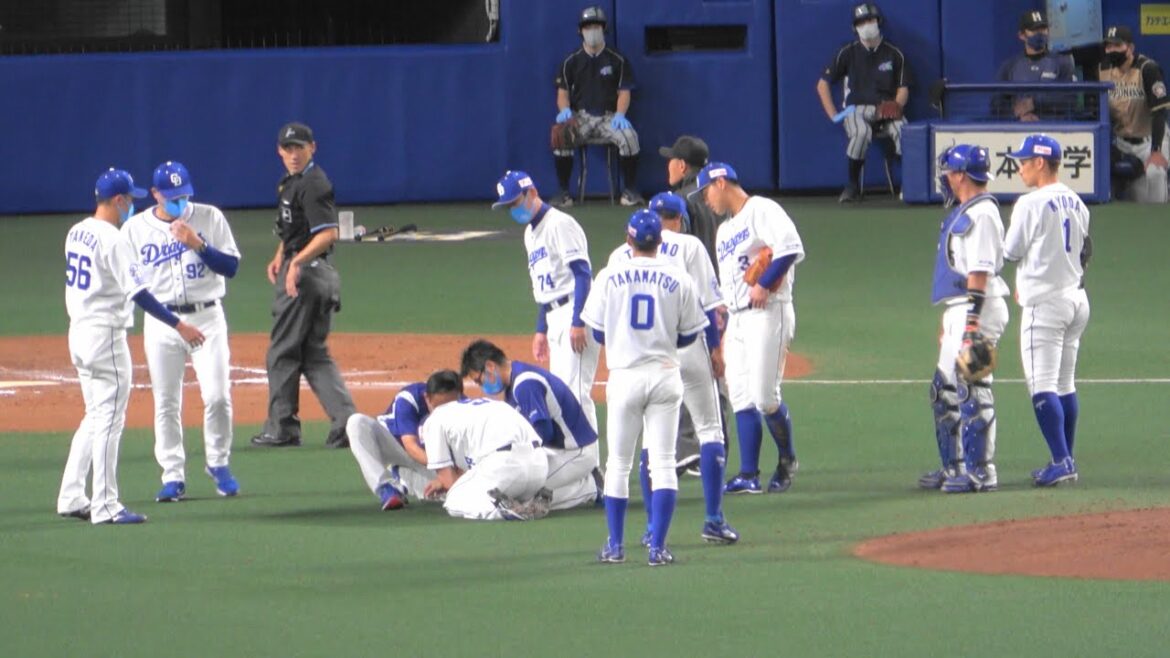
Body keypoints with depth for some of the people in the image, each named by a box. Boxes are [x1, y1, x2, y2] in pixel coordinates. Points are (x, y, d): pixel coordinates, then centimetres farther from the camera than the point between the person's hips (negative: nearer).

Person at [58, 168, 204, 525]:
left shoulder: (76, 233, 9)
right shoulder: (113, 240, -18)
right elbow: (139, 294, -22)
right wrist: (179, 325, -22)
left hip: (79, 331, 9)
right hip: (106, 334, -9)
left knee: (96, 416, 16)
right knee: (109, 419, -4)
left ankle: (71, 497, 15)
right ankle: (105, 506, -2)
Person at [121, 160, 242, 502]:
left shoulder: (210, 218, 1)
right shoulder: (135, 228, 2)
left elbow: (231, 266, -2)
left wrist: (198, 245, -16)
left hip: (207, 317, 0)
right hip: (161, 321, 0)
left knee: (217, 395, -5)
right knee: (166, 402, 1)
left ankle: (218, 464, 15)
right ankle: (173, 476, 8)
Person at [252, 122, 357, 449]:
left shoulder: (312, 184, -15)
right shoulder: (291, 183, 16)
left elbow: (328, 233, -25)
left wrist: (298, 262, -35)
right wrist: (280, 256, 14)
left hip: (306, 274, -10)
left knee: (283, 351, -1)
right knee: (314, 353, 10)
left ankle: (282, 427, 7)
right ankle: (346, 423, 1)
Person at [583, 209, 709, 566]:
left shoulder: (610, 277, -5)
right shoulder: (679, 280, -3)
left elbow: (598, 332, 1)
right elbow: (688, 335, 4)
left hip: (624, 374, 0)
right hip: (665, 374, 0)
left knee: (618, 463, 11)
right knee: (664, 462, 3)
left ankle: (615, 546, 13)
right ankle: (657, 547, -2)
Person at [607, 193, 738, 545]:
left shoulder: (621, 256, 9)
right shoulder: (688, 246, 1)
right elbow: (705, 304, -4)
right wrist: (715, 349, 1)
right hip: (688, 350, -3)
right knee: (710, 430, 4)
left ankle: (653, 526, 4)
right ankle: (714, 519, -4)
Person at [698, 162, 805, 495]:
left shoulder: (762, 210, -3)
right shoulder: (724, 231, 24)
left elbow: (791, 249, -18)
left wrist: (763, 284, -20)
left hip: (767, 314, -9)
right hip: (736, 318, 9)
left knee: (765, 395, -12)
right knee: (741, 398, 0)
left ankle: (787, 458, 9)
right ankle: (748, 475, -1)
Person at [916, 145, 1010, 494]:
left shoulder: (981, 214, -13)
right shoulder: (962, 213, 19)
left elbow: (980, 272, -19)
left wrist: (972, 320, -24)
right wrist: (948, 320, 23)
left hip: (978, 308, -11)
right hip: (959, 309, 11)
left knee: (972, 389, -10)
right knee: (944, 389, 14)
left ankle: (982, 471, -9)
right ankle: (954, 468, 20)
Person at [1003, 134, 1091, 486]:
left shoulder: (1032, 204, -14)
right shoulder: (1077, 204, 11)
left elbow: (1011, 252, -9)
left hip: (1045, 302, -8)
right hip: (1077, 298, 8)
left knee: (1042, 386, -9)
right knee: (1065, 385, 14)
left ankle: (1061, 461, -17)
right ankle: (1065, 462, 16)